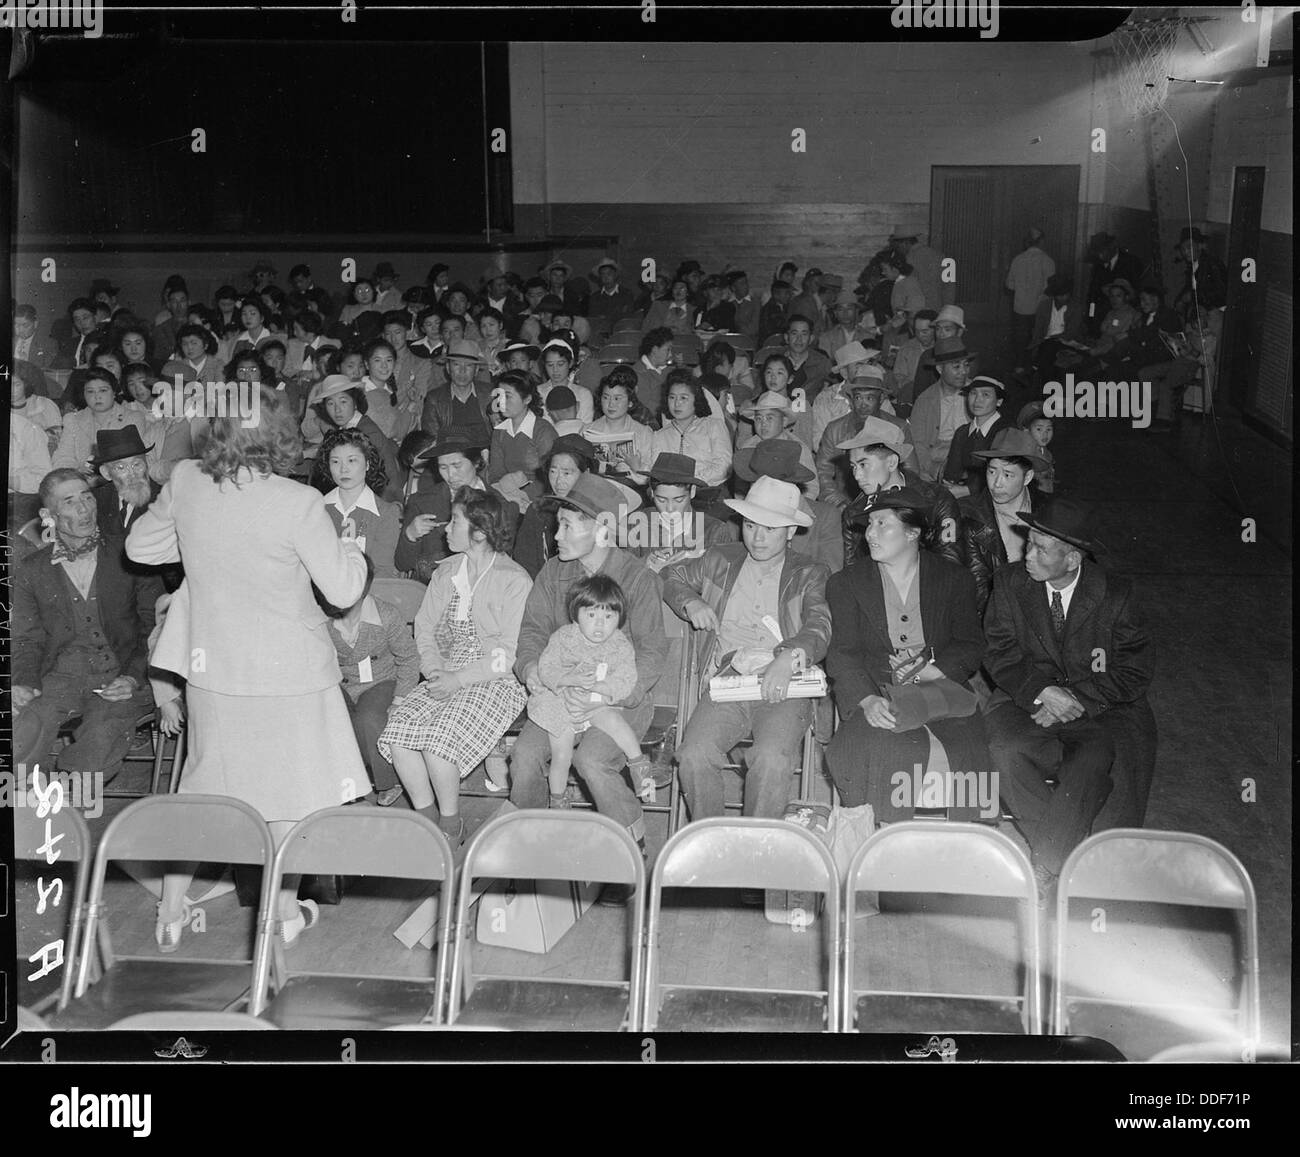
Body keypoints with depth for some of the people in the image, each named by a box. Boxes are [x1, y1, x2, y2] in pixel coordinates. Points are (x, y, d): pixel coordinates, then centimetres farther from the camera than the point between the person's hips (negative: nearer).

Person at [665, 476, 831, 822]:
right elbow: (672, 576, 34)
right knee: (694, 755, -26)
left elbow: (818, 628, -5)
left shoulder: (810, 575, 11)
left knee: (772, 760, -32)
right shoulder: (720, 561, 20)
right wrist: (691, 602, 10)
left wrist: (789, 656, -28)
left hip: (781, 690, -2)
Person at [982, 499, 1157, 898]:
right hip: (1029, 700, 2)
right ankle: (1070, 856, -18)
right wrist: (1043, 691, -20)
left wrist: (1074, 700, -17)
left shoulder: (1115, 593, -6)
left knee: (1090, 764, -31)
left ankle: (1045, 870, -21)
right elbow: (1001, 655, -1)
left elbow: (1135, 671, -5)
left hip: (1098, 709, -2)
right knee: (1007, 749, -29)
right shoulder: (1010, 585, 0)